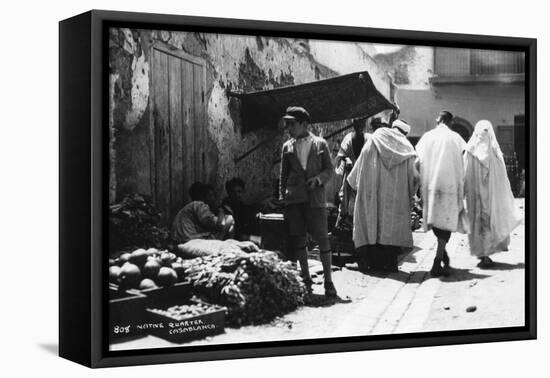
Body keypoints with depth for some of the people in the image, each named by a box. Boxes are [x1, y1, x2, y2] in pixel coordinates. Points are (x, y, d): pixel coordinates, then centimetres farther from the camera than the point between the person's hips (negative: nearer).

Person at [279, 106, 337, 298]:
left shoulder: (320, 144, 5)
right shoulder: (287, 147, 11)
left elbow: (329, 169, 7)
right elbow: (283, 174, 15)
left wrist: (318, 178, -11)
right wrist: (282, 196, 10)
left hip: (315, 197, -3)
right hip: (294, 198, 3)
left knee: (322, 239, -5)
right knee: (298, 239, 4)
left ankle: (328, 281, 2)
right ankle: (306, 279, 15)